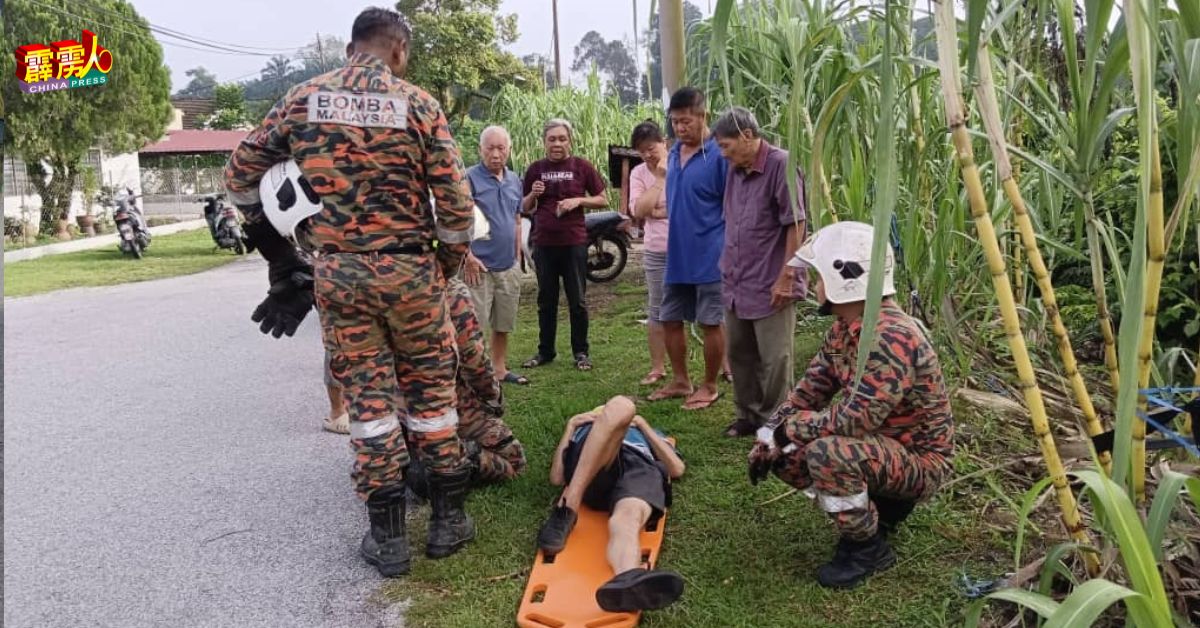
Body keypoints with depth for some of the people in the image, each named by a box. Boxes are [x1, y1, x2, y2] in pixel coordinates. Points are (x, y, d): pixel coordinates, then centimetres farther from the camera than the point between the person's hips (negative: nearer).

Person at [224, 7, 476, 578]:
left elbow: (240, 173, 10)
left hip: (336, 272, 2)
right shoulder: (416, 103, -2)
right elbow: (454, 200, -5)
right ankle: (448, 519, 20)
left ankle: (387, 535, 13)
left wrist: (270, 238, 21)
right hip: (406, 268, -1)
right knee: (431, 389, 12)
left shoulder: (303, 98, 5)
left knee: (366, 396, 8)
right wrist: (448, 266, 10)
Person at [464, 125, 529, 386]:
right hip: (479, 266, -6)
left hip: (508, 266, 7)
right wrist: (469, 257, -17)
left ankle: (500, 369, 28)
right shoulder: (470, 178, -9)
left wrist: (517, 257, 15)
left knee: (503, 324, 15)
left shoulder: (514, 180, 12)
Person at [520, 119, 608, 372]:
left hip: (574, 243, -2)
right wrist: (533, 194, -8)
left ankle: (580, 352, 16)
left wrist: (578, 200, -13)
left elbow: (603, 200, 2)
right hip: (544, 244, 2)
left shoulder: (582, 167, -1)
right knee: (546, 300, 11)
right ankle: (545, 351, 22)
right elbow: (526, 208, 12)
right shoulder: (536, 169, 6)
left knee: (577, 301, 5)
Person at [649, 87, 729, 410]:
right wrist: (674, 241, 15)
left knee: (711, 323, 4)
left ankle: (709, 387, 19)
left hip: (709, 258, -7)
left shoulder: (719, 155, -13)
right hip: (676, 256, 8)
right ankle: (680, 381, 30)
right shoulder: (673, 154, 8)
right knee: (670, 319, 14)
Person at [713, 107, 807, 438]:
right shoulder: (734, 171, 10)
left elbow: (795, 224, -16)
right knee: (739, 353, 16)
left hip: (771, 285, -8)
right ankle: (747, 415, 31)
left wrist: (786, 277, -17)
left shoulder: (780, 165, -13)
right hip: (736, 283, 8)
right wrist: (729, 269, 16)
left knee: (774, 360, 1)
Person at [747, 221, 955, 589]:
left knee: (829, 453, -34)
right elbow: (811, 388, 7)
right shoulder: (844, 327, 1)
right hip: (877, 447, 9)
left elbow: (857, 418, -34)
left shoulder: (891, 337, -30)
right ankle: (884, 504, 15)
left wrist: (790, 426, -20)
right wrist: (769, 437, -3)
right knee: (786, 456, 4)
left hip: (919, 460, -9)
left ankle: (869, 547, -9)